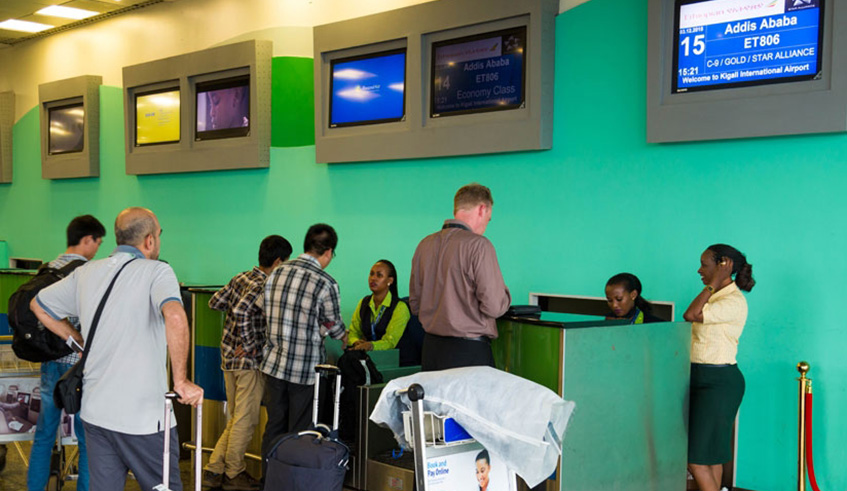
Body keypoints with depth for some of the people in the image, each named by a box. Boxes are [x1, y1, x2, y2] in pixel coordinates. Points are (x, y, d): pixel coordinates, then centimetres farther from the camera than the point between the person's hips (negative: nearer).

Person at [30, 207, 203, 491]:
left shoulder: (85, 273, 9)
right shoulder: (157, 272, -11)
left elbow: (38, 305, 23)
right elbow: (175, 317, -30)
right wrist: (181, 381, -23)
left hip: (95, 412, 6)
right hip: (143, 415, -6)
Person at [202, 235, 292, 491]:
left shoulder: (240, 278, 8)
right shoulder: (264, 287, -17)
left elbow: (215, 302, 13)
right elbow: (241, 311, -31)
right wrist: (249, 344, -20)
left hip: (229, 357, 9)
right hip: (250, 361, -9)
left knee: (235, 419, 17)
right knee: (245, 420, 4)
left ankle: (214, 470, 18)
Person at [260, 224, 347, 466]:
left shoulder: (276, 273, 3)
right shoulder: (325, 283, -14)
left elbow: (268, 315, 10)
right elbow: (333, 325, -2)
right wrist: (343, 336, 21)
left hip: (273, 363, 5)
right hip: (306, 369, -5)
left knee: (273, 427, 14)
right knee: (299, 433, 6)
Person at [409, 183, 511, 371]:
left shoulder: (424, 244, 8)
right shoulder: (478, 245, -12)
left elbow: (415, 305, 14)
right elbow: (494, 306, -15)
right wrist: (505, 295, 5)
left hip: (430, 349, 7)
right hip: (469, 352, -7)